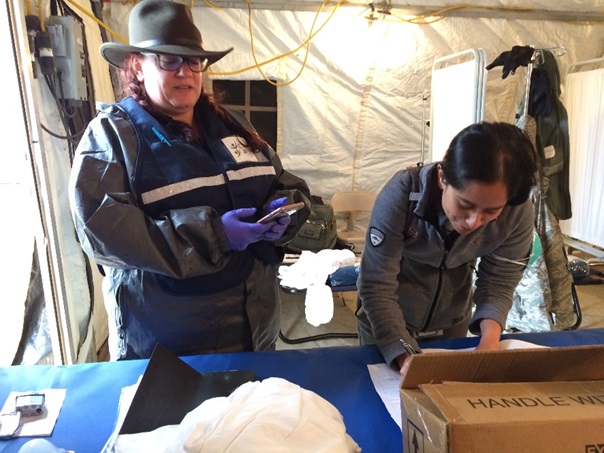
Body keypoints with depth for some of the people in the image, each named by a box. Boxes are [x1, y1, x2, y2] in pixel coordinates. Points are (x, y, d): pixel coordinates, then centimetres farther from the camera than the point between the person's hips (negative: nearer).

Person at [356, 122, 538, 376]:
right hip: (385, 319, -2)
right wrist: (405, 356, -43)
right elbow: (377, 286, -32)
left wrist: (490, 338, -31)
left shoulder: (518, 213, -24)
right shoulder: (402, 194, -33)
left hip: (452, 322, 3)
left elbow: (498, 284, -13)